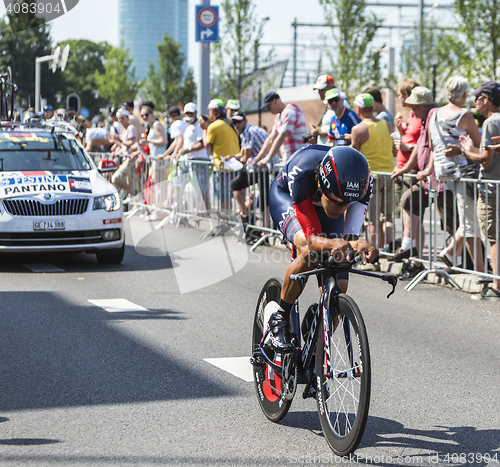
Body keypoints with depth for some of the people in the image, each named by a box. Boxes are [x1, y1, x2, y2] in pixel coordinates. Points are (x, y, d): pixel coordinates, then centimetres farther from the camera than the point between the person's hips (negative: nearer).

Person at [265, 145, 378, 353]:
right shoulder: (302, 172, -45)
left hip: (323, 203, 3)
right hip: (286, 196, -3)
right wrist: (332, 243, -65)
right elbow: (310, 239, -43)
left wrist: (359, 244, -59)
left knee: (337, 289, -9)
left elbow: (350, 236, -35)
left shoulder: (363, 181, -36)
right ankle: (280, 316, -12)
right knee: (310, 253, -35)